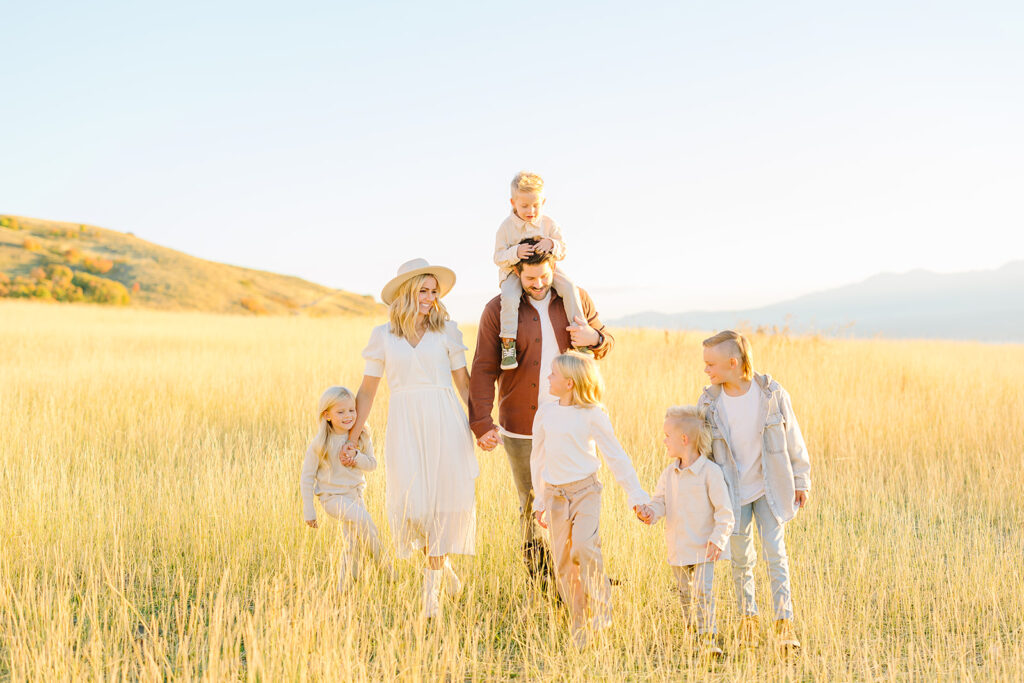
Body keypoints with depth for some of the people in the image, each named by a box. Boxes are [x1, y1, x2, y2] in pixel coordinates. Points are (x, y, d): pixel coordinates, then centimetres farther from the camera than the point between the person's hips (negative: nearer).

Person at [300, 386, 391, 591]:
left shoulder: (360, 438, -2)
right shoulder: (318, 445, -14)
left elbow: (372, 464, 0)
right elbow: (307, 477, -9)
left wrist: (356, 457, -22)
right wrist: (309, 511, -10)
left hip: (355, 494, 5)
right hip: (332, 497, -5)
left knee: (354, 545, 5)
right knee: (362, 519, -28)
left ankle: (344, 589, 20)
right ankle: (382, 561, -10)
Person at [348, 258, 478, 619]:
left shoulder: (446, 331, 6)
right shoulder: (382, 336, 7)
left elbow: (463, 382, 8)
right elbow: (367, 390, 11)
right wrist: (352, 438, 8)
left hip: (445, 425, 0)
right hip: (405, 427, 0)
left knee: (443, 501, -3)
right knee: (411, 502, -9)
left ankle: (432, 583, 13)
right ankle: (442, 565, 18)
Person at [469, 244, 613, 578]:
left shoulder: (577, 299, 5)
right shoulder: (498, 310, -2)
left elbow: (605, 343, 17)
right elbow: (483, 370, -4)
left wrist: (594, 338, -9)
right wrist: (482, 423, -13)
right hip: (522, 428, -1)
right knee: (531, 507, 7)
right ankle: (540, 582, 21)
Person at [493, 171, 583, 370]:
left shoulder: (548, 223, -1)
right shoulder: (506, 227, -7)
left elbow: (562, 252, 0)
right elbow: (499, 258, -8)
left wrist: (552, 244, -24)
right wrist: (515, 253, -29)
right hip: (514, 271, -2)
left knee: (569, 287, -22)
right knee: (509, 297, -32)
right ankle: (508, 345, -27)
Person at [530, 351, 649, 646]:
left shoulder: (593, 415, -6)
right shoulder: (545, 414, 7)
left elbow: (615, 456, -2)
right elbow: (538, 459, 16)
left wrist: (636, 494, -4)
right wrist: (539, 500, 17)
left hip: (585, 490, -4)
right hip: (556, 494, 4)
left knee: (584, 545, -24)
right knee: (563, 562, 3)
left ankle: (601, 608, -6)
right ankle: (578, 625, 15)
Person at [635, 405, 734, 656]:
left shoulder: (710, 472, -13)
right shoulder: (669, 473, 6)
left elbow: (724, 510, -12)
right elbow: (660, 500, 11)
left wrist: (718, 539, -20)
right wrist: (650, 512, -12)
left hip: (703, 548, -6)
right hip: (678, 547, 6)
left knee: (703, 592, -13)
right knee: (685, 593, 16)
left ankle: (708, 638, -8)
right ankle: (693, 633, 31)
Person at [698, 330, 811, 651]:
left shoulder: (772, 394, -12)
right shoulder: (709, 402, -9)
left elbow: (793, 440, -1)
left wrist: (801, 480, 4)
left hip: (769, 489, -1)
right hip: (733, 492, 1)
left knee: (776, 554, -5)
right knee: (741, 559, 10)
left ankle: (784, 622, 3)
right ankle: (747, 618, 27)